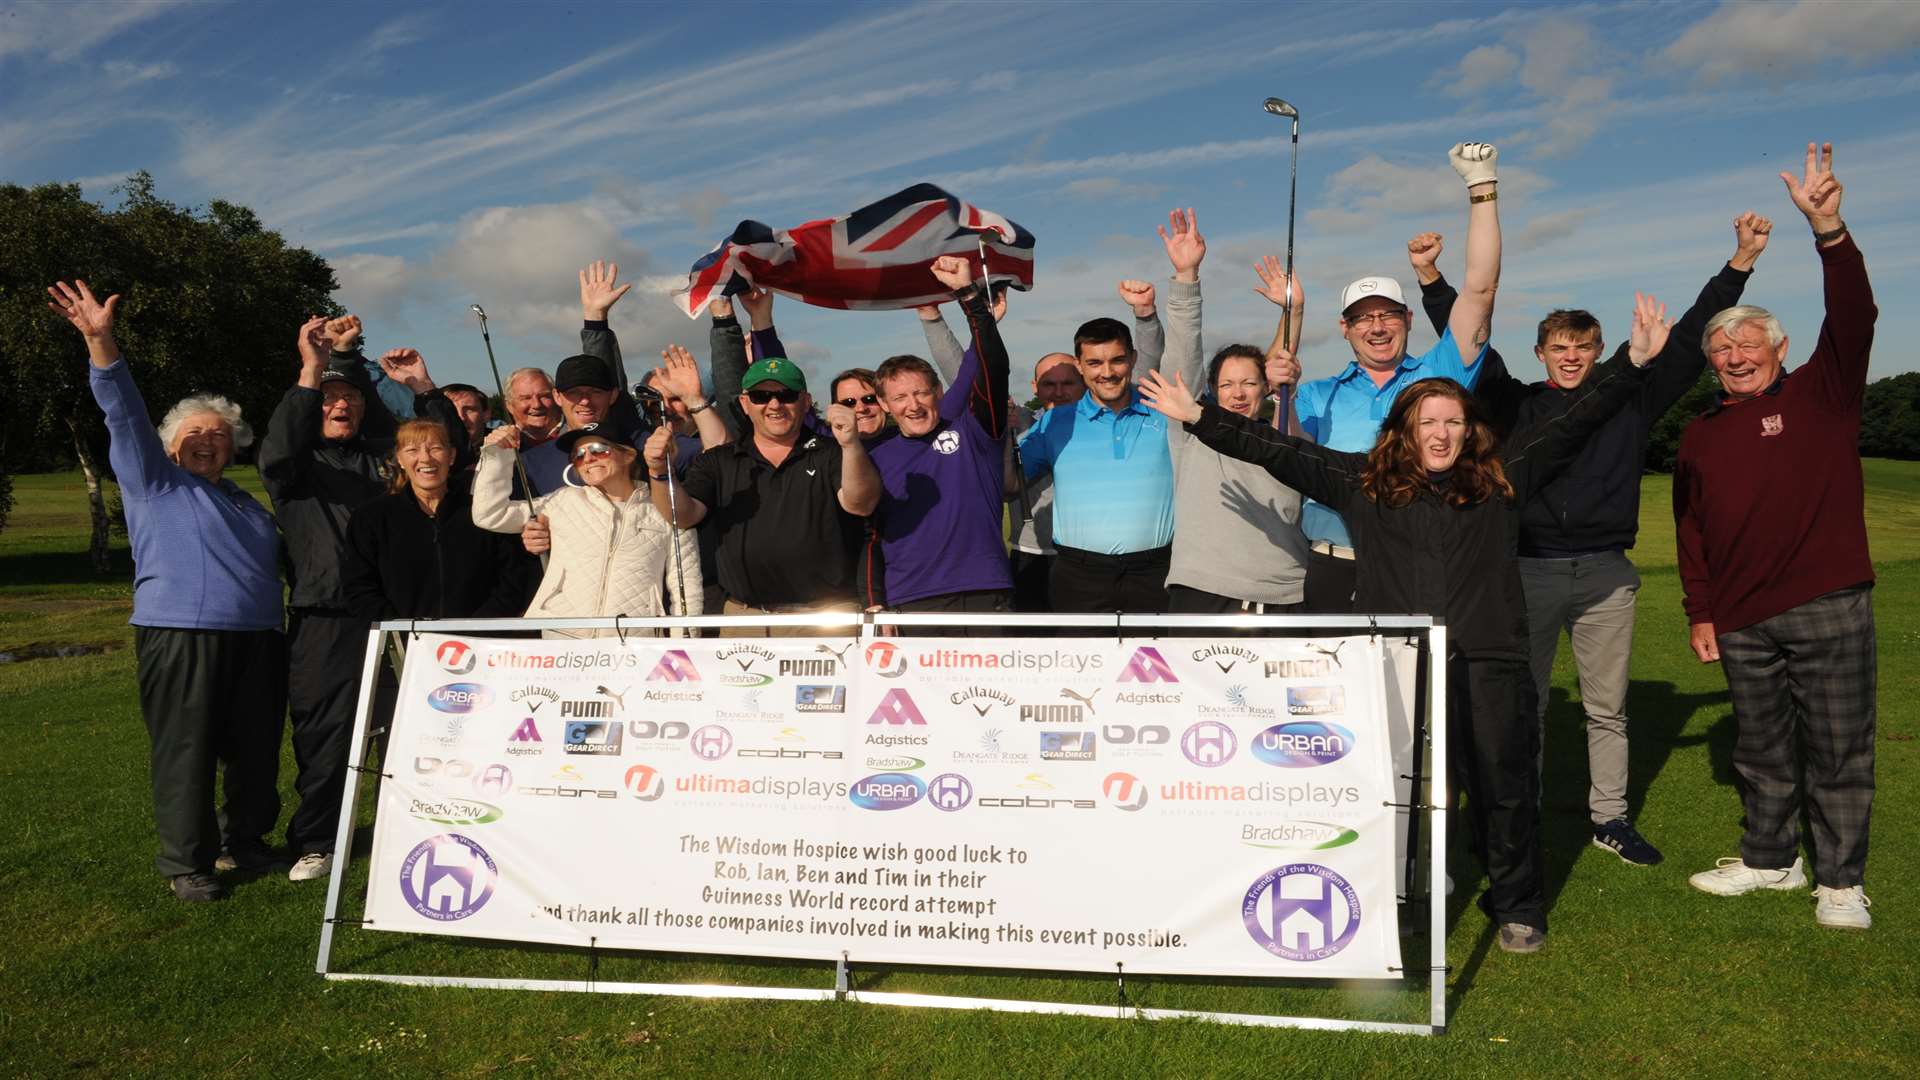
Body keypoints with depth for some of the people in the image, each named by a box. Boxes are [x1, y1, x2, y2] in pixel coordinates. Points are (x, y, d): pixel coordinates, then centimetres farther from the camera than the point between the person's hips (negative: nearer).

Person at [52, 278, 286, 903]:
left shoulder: (248, 506, 24)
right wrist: (99, 340, -17)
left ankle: (244, 836, 28)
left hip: (255, 643, 5)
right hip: (180, 640, -5)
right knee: (185, 755, -2)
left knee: (257, 751, 9)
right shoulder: (153, 482, 8)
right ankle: (186, 862, 9)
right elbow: (124, 414, -5)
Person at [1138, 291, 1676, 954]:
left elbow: (1573, 421, 8)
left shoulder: (1503, 478, 10)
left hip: (1487, 663, 0)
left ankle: (1517, 907, 28)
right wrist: (1199, 417, 2)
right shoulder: (1363, 482, 9)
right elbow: (1280, 452, 6)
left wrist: (1634, 361, 0)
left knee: (1503, 788, 7)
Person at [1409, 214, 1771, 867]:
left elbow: (1689, 342, 8)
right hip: (1529, 570, -1)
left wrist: (1740, 264, 4)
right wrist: (1430, 279, -7)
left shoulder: (1629, 401, 9)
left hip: (1606, 574, 1)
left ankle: (1610, 818, 20)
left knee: (1607, 706, 9)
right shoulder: (1518, 405, 6)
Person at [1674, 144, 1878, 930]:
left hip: (1828, 608, -4)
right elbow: (1691, 533, 14)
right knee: (1762, 750, 14)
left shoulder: (1822, 393, 2)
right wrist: (1699, 613, 10)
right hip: (1742, 621, 4)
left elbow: (1853, 318, -15)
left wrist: (1828, 229, -28)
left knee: (1838, 749, 3)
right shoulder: (1700, 437, 12)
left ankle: (1841, 881, 15)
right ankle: (1770, 858, 29)